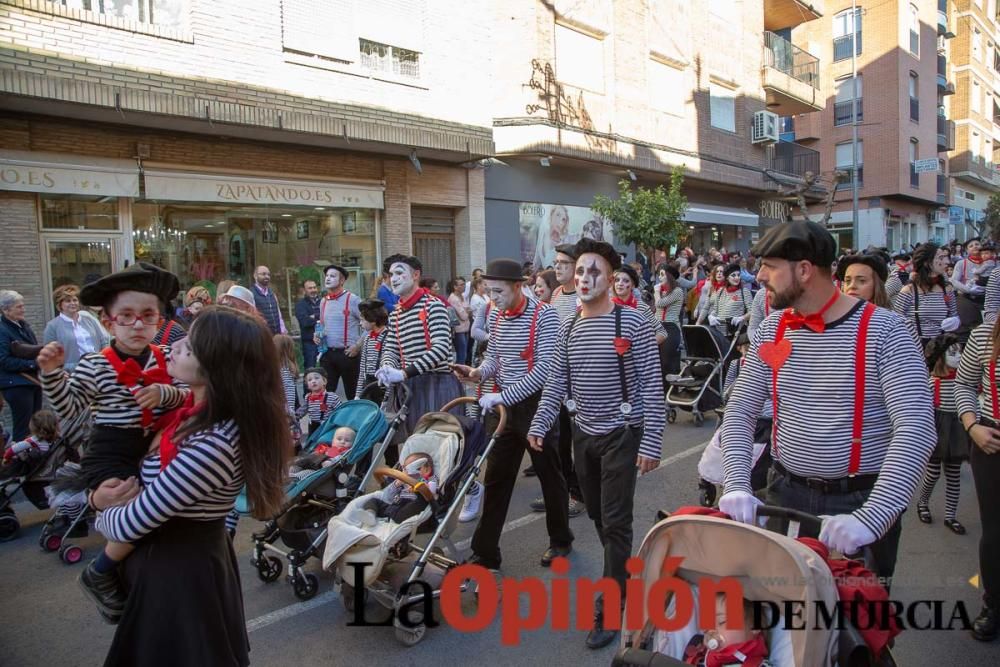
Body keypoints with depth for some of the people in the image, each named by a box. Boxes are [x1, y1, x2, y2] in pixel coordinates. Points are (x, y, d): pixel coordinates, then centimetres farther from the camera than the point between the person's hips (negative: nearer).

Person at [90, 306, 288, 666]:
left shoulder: (211, 445, -33)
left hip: (176, 572, -8)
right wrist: (99, 495, -8)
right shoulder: (209, 414, -5)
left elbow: (129, 525, -22)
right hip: (202, 556, 8)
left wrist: (102, 511, 0)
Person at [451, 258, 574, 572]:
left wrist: (503, 395, -25)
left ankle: (560, 540, 31)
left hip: (536, 405, -6)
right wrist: (479, 372, -8)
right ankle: (485, 553, 17)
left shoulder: (544, 315, -15)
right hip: (502, 405, 6)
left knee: (550, 475, 11)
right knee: (495, 479, 9)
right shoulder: (495, 316, 6)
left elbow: (545, 368, -21)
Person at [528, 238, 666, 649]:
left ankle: (609, 608, 11)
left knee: (615, 523, -1)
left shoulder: (633, 323, -13)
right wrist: (539, 425, -1)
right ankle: (619, 576, 40)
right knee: (597, 516, 18)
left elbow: (652, 387, -14)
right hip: (583, 434, 6)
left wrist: (651, 442, -18)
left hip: (621, 435, -6)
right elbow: (555, 384, 8)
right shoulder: (568, 329, 4)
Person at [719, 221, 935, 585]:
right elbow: (740, 412, -1)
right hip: (785, 494, 4)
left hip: (862, 501, -3)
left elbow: (917, 429, -24)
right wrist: (737, 485, -17)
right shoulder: (771, 330, -1)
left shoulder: (883, 330, -16)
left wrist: (870, 518, -34)